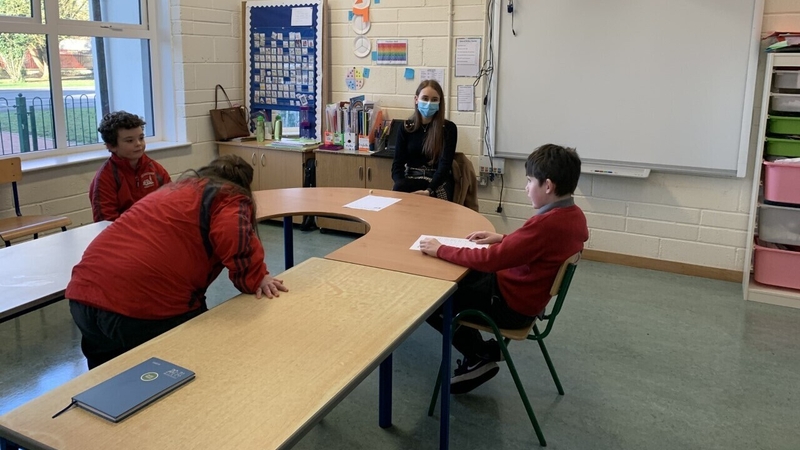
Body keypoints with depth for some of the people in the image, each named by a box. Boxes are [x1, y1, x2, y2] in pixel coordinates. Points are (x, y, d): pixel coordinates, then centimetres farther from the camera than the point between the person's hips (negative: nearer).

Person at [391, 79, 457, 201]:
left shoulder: (449, 128, 0)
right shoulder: (406, 127, 8)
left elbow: (445, 164, -11)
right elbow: (398, 163, 2)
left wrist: (429, 190, -28)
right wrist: (401, 185, -21)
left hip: (438, 182, -2)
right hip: (411, 179, 3)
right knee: (398, 190, -31)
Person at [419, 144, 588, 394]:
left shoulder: (547, 223, -31)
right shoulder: (573, 215, -3)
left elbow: (490, 260, -28)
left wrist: (441, 250, -18)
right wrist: (503, 239, 6)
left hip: (510, 305, -9)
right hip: (528, 295, 9)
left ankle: (480, 356, 10)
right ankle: (482, 351, 17)